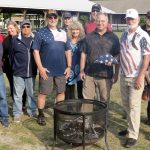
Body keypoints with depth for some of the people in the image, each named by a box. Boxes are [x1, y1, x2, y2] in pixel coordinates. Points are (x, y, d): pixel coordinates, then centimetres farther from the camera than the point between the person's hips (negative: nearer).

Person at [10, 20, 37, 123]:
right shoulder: (15, 39, -1)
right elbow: (11, 54, 5)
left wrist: (37, 67, 4)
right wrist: (13, 67, 6)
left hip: (31, 72, 1)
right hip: (18, 72, -1)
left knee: (31, 93, 14)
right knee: (18, 94, 5)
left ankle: (32, 111, 27)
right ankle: (17, 113, 16)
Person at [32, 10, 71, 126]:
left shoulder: (63, 33, 10)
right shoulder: (41, 33, -2)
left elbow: (68, 50, 13)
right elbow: (36, 51, -6)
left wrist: (69, 66, 5)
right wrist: (40, 68, -13)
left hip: (61, 70, 4)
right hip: (47, 70, -4)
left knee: (61, 92, 12)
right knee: (43, 93, 3)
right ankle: (41, 115, 17)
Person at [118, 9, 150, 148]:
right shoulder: (124, 35, 9)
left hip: (135, 77, -6)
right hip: (123, 76, 7)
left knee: (134, 106, -2)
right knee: (126, 104, 14)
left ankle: (133, 135, 7)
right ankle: (131, 127, 30)